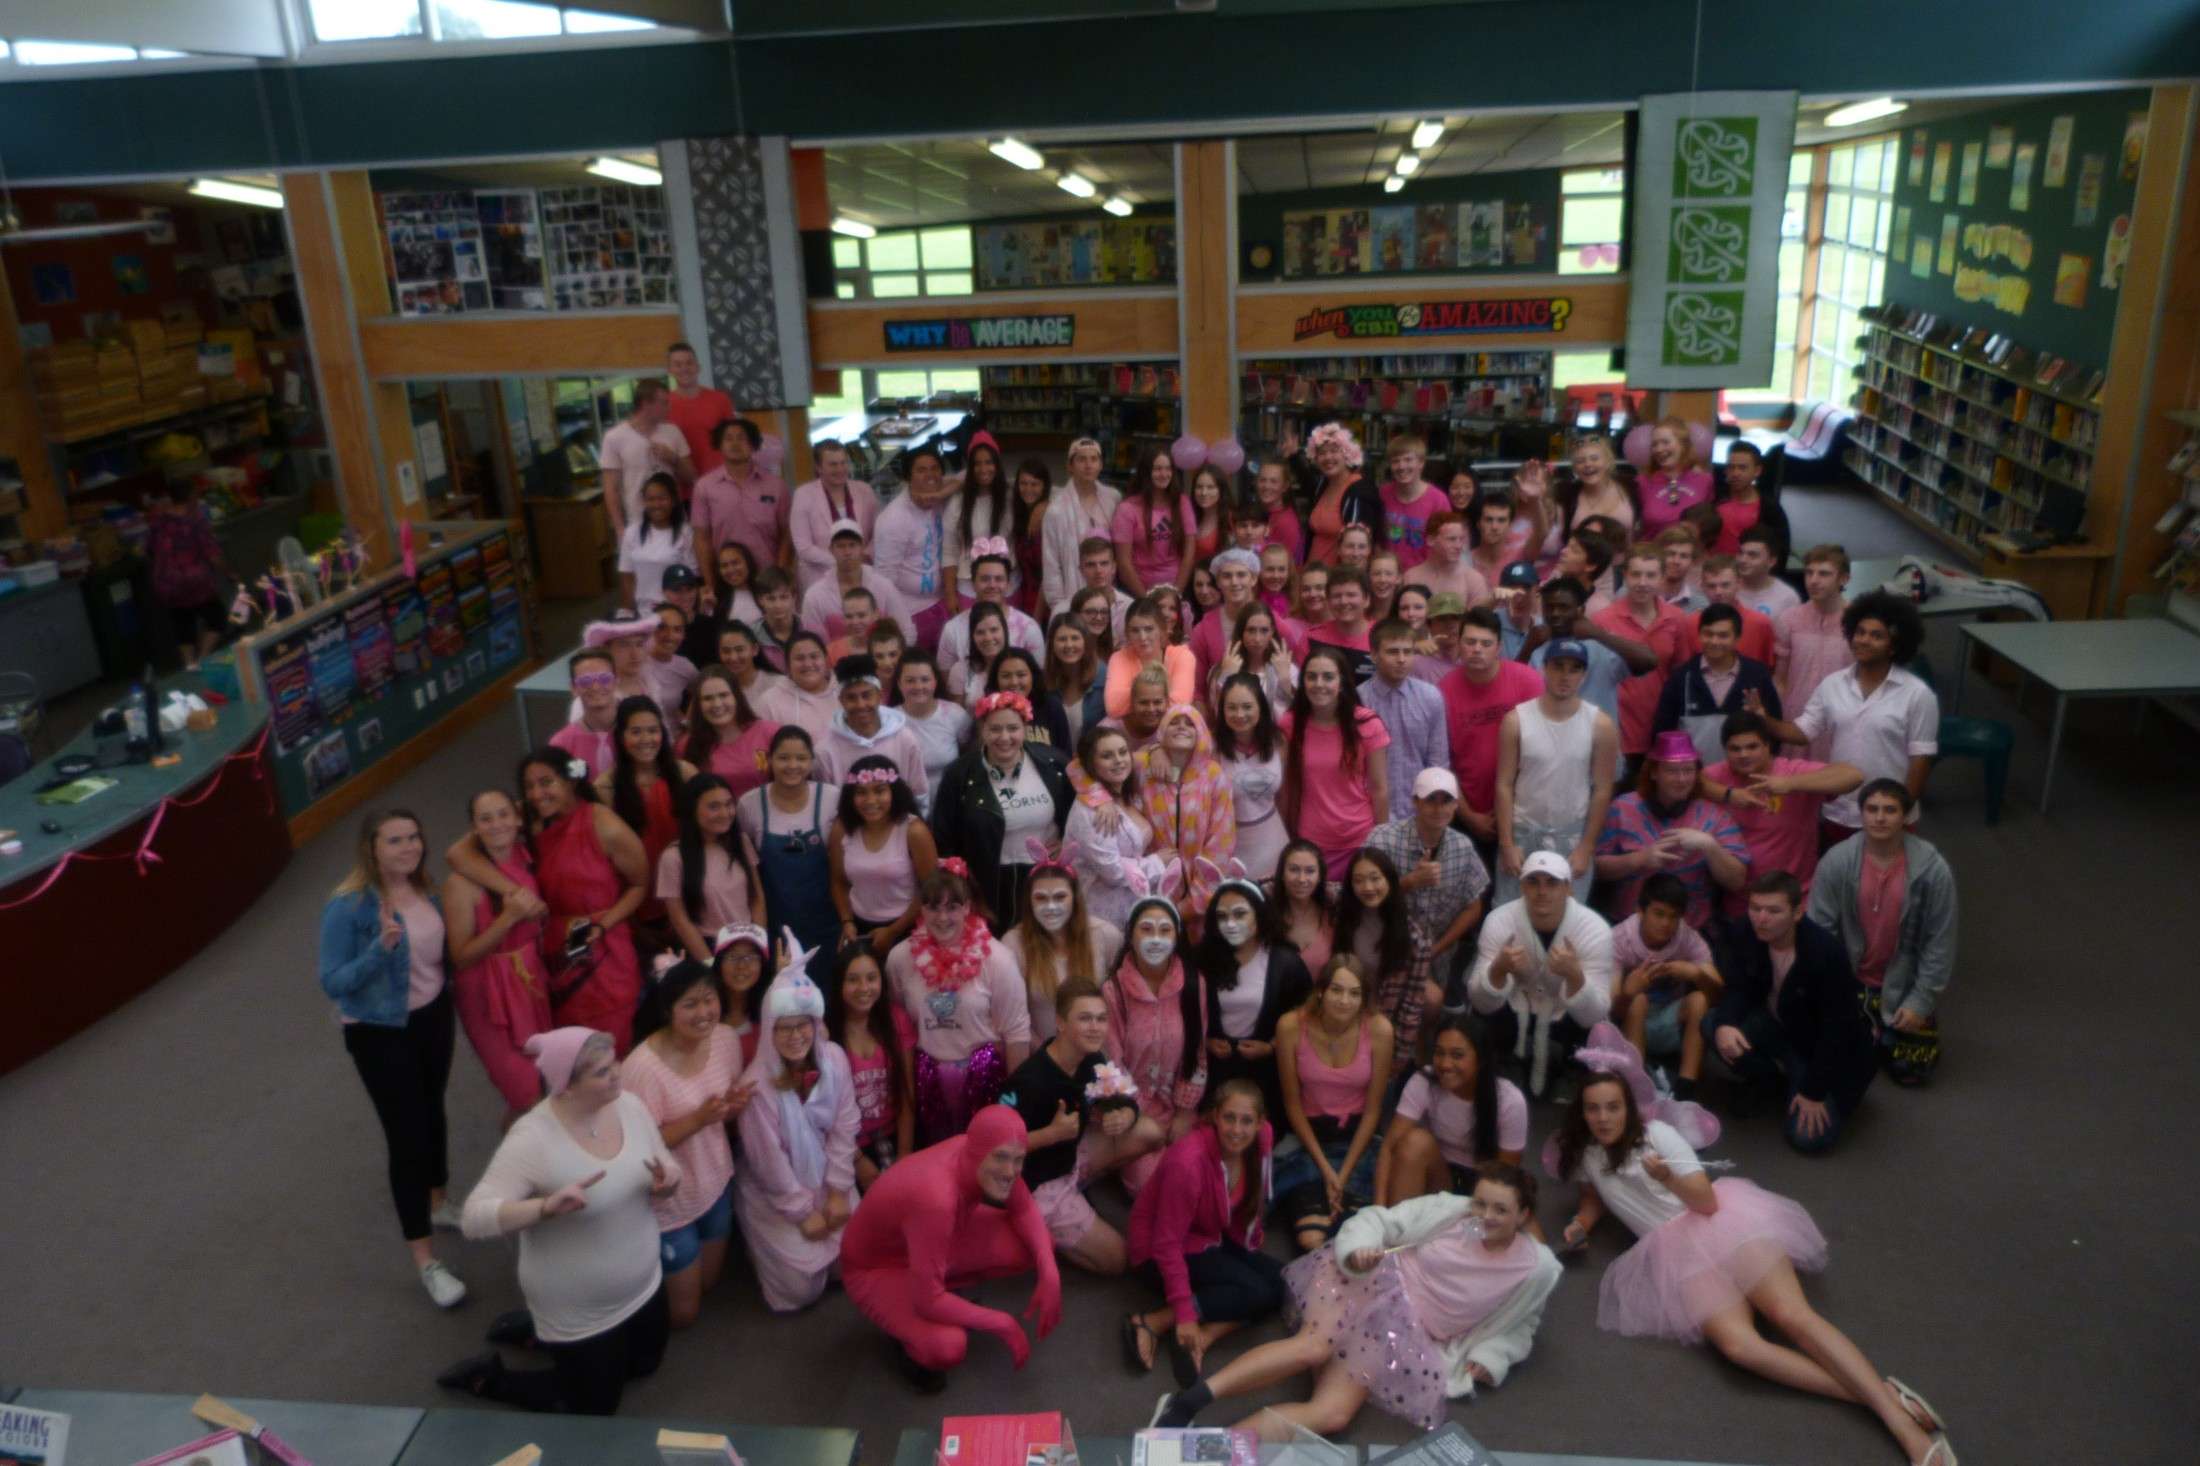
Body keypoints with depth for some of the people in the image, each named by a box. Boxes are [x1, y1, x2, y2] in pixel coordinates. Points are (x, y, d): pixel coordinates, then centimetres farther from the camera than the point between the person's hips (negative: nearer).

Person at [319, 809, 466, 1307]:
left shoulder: (423, 890, -5)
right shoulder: (348, 906, -23)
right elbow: (332, 983, -23)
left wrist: (449, 1012, 7)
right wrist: (381, 948, -37)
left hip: (433, 1017, 6)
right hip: (381, 1034, -6)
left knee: (433, 1113, 22)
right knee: (406, 1135, -3)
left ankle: (436, 1202, 47)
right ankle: (425, 1261, 6)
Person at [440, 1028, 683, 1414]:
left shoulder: (628, 1104, -11)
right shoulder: (532, 1140, -29)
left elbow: (665, 1174, 0)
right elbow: (475, 1218, -31)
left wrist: (669, 1181, -24)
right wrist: (546, 1206, -46)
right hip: (579, 1311, -6)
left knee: (644, 1365, 28)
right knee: (593, 1411, 13)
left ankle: (543, 1332, 43)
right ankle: (488, 1377, 31)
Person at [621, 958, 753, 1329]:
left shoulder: (727, 1038, -11)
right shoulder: (642, 1067, -31)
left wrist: (734, 1105, -20)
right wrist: (697, 1120, -34)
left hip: (716, 1183, 6)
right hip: (668, 1202, -6)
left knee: (710, 1283, 26)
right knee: (682, 1313, 13)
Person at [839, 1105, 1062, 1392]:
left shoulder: (979, 1152, -20)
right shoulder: (936, 1197, -41)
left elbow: (1024, 1209, -2)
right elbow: (928, 1301, -35)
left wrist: (1049, 1274, -16)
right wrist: (1003, 1325, -23)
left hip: (935, 1246, 7)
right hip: (875, 1268, -7)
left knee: (1038, 1246, -10)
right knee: (947, 1346, -34)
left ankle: (949, 1288, 11)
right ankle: (912, 1343, 3)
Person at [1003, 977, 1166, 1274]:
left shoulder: (1092, 1059, -8)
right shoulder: (1030, 1082, -31)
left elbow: (1125, 1103, 3)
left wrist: (1125, 1116, -21)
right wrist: (1053, 1133, -35)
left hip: (1072, 1157, 7)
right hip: (1037, 1183, -7)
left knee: (1149, 1133, -9)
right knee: (1115, 1260, -5)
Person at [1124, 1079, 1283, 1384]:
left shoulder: (1261, 1137, -14)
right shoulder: (1188, 1162, -33)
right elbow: (1168, 1243, -28)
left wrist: (1251, 1245, 10)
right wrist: (1184, 1313, -29)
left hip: (1216, 1238, 8)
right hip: (1160, 1251, -8)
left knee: (1283, 1284, -10)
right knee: (1255, 1291, -24)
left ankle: (1204, 1337, -19)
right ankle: (1150, 1324, -20)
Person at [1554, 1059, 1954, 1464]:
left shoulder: (1656, 1133, -5)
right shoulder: (1583, 1154, 7)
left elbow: (1706, 1202, -10)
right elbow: (1593, 1197, 26)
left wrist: (1667, 1178, -30)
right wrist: (1580, 1224, 4)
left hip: (1722, 1220, -2)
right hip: (1678, 1252, 2)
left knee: (1792, 1315, -24)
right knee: (1738, 1345, -25)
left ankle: (1900, 1420, -27)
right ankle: (1873, 1396, -26)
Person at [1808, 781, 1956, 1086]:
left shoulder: (1933, 869, -18)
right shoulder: (1836, 861, -17)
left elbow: (1940, 942, -10)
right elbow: (1817, 929, -9)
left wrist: (1921, 999, -10)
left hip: (1904, 985, 0)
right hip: (1848, 981, 1)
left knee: (1911, 1069, 1)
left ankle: (1887, 1031, 34)